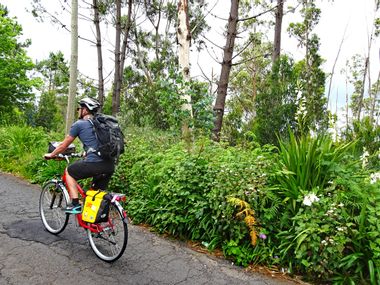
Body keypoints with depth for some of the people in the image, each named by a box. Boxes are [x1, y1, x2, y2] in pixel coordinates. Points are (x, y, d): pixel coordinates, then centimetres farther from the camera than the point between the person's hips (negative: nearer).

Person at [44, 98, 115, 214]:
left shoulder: (79, 124, 4)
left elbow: (64, 145, 13)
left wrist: (51, 155, 30)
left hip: (94, 164, -6)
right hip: (110, 165, 6)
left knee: (69, 171, 20)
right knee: (98, 194, 24)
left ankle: (75, 204, 15)